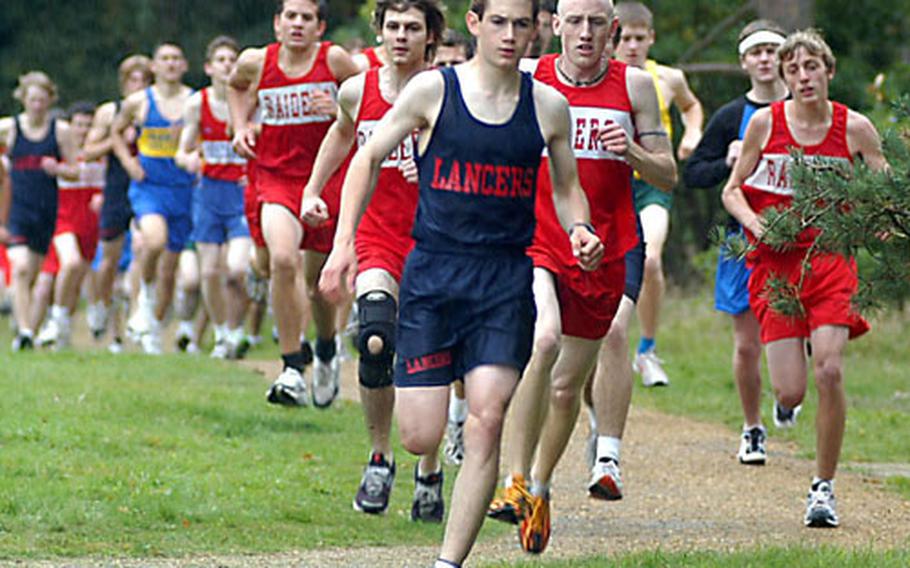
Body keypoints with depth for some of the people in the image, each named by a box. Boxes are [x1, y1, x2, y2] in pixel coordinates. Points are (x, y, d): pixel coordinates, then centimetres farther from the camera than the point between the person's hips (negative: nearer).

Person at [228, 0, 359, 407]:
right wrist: (241, 126, 9)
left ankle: (326, 351, 44)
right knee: (282, 259, -26)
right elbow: (236, 86, 24)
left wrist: (341, 110, -16)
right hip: (276, 177, 0)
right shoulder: (256, 63, 0)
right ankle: (292, 370, -20)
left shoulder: (334, 60, -7)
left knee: (320, 282, 11)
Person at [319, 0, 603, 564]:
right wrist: (344, 242, -1)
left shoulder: (549, 107, 5)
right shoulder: (433, 90, -1)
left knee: (487, 422, -14)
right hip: (433, 269, -1)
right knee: (421, 437, -6)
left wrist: (580, 230, -2)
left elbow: (567, 187, 19)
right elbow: (369, 158, 8)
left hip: (507, 277, 1)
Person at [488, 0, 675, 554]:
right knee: (543, 340, -30)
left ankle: (540, 487, 33)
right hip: (533, 244, -2)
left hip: (602, 256, 2)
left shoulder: (635, 85, 2)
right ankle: (516, 481, -25)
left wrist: (632, 152, -13)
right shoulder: (526, 78, 0)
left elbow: (668, 176, 6)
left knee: (568, 385, 11)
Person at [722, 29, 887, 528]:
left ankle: (824, 487, -1)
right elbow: (732, 190, 9)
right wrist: (757, 225, -11)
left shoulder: (854, 128, 0)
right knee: (790, 392, -8)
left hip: (831, 259, 0)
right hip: (776, 262, 0)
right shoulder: (765, 123, 0)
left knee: (829, 374, -17)